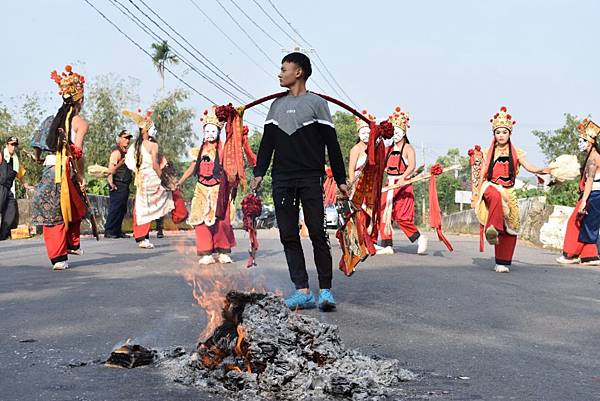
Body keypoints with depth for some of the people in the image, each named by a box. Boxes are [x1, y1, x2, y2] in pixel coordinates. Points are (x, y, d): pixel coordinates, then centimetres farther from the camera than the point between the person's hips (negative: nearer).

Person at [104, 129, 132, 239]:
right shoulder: (117, 151, -10)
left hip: (125, 185, 9)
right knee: (115, 208, -11)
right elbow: (111, 167, -19)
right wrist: (111, 182, -27)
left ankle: (117, 231, 16)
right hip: (118, 185, -9)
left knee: (122, 209, 11)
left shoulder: (126, 152, 19)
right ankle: (109, 231, -10)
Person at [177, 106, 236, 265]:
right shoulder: (200, 150, 11)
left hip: (218, 190, -3)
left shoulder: (222, 150, 1)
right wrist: (179, 182, 12)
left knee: (221, 220, -10)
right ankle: (206, 254, 0)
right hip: (202, 190, 3)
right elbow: (192, 168, 16)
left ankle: (223, 252, 2)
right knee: (202, 221, -4)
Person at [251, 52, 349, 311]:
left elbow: (331, 143, 2)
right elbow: (267, 142, 16)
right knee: (289, 235, -2)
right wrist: (259, 173, 3)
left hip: (311, 179, -4)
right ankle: (303, 292, -2)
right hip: (282, 180, 4)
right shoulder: (277, 105, 18)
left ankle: (325, 290, -1)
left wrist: (340, 179, -1)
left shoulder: (316, 103, 5)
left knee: (317, 233, -7)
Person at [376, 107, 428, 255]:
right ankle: (387, 246, 3)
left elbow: (412, 166, -19)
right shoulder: (388, 149, 15)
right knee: (384, 214, 0)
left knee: (401, 216, -12)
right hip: (389, 185, 6)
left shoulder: (408, 148, -3)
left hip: (403, 185, -6)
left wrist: (402, 177, -33)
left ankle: (419, 238, 6)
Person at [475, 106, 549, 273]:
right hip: (491, 187, -2)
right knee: (496, 196, -40)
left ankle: (503, 262, 5)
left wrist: (543, 170, -27)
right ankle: (492, 229, -53)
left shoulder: (516, 153, 9)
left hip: (508, 192, 2)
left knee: (510, 227, -3)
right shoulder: (488, 153, 9)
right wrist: (478, 196, 6)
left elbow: (530, 167, -6)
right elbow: (482, 175, 10)